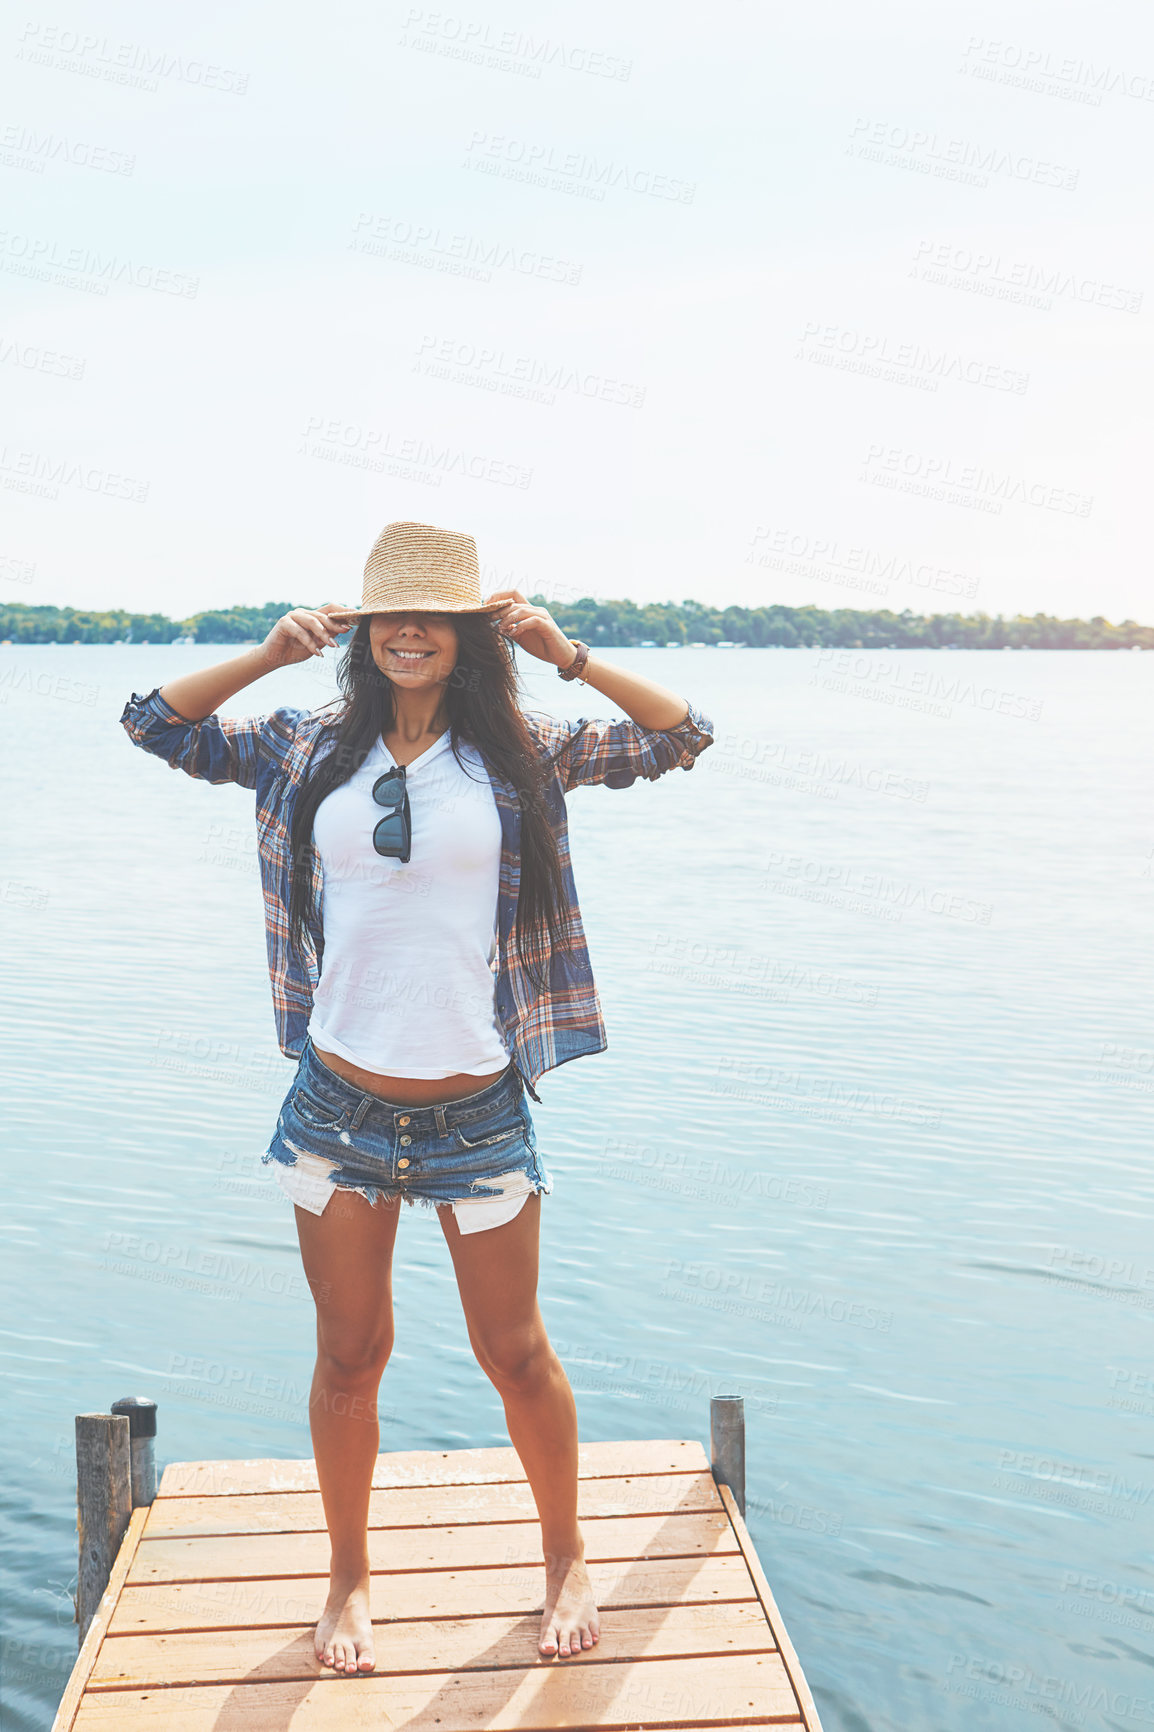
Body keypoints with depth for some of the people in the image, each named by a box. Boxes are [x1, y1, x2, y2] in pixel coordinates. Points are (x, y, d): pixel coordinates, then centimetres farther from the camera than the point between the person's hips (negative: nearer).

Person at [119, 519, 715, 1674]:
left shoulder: (517, 750, -2)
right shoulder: (311, 748, 3)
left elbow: (682, 738, -3)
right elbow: (152, 723, 6)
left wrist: (568, 656, -12)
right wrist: (269, 654, -4)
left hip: (475, 1111, -1)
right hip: (339, 1104, 2)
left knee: (514, 1352, 12)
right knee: (349, 1356, 14)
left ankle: (566, 1556, 36)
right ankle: (348, 1576, 36)